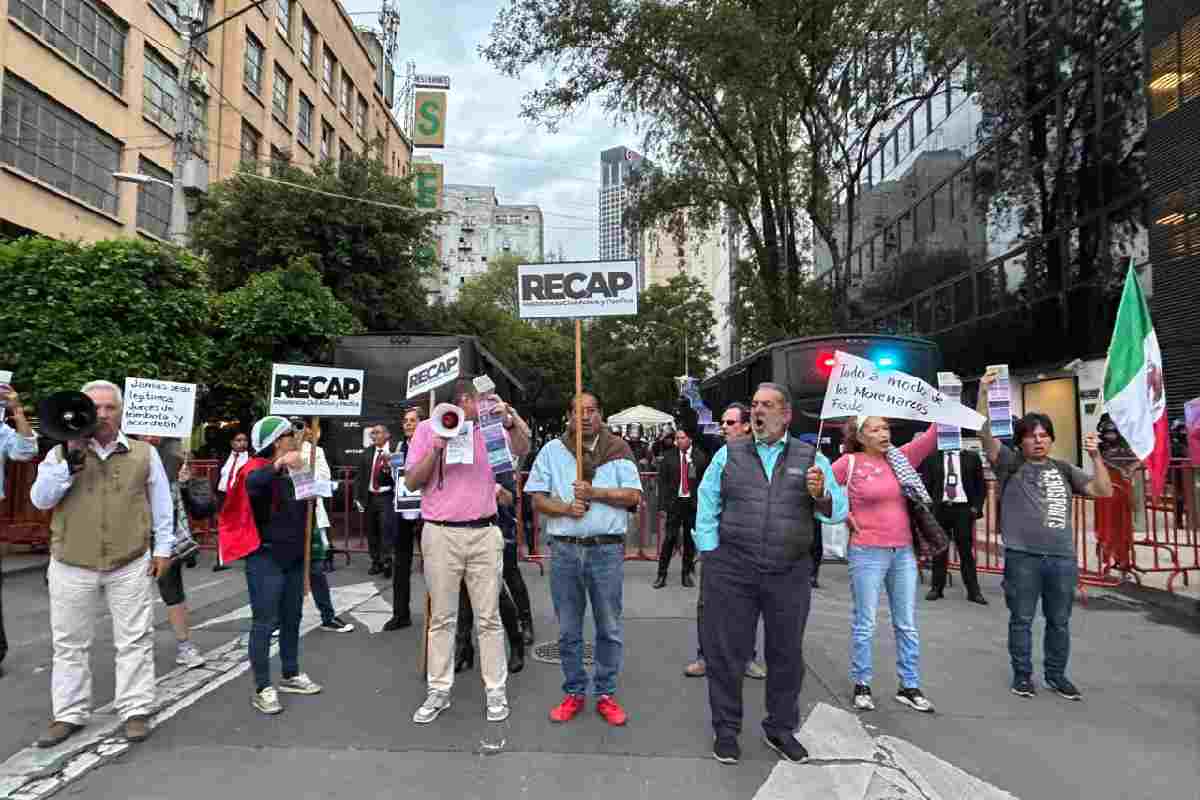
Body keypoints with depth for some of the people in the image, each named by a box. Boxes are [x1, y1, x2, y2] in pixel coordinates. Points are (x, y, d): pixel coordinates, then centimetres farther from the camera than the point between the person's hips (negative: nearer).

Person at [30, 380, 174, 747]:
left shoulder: (144, 453, 2)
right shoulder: (61, 452, 3)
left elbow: (161, 503, 7)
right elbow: (40, 499, -5)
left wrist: (162, 548, 5)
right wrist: (71, 461, -16)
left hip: (130, 564, -1)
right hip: (71, 565, 1)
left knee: (135, 638, 4)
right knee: (69, 642, 12)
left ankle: (136, 710, 14)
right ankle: (69, 713, 26)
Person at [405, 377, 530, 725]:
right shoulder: (428, 428, 2)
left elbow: (521, 449, -5)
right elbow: (411, 482, 0)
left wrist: (510, 420, -21)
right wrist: (436, 449, -13)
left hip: (484, 533, 1)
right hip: (440, 534, -1)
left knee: (489, 617, 6)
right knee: (442, 617, 9)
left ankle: (496, 691, 17)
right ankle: (439, 691, 21)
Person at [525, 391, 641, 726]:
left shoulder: (618, 449, 3)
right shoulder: (552, 450, 7)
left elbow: (633, 495, -4)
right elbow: (537, 497, 3)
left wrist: (594, 492, -13)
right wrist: (565, 508, -13)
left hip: (607, 549, -1)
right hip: (564, 549, 1)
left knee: (610, 628, 8)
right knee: (568, 629, 11)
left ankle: (605, 693, 22)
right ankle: (574, 692, 26)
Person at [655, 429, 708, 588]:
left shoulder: (700, 457, 0)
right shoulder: (669, 456, 3)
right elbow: (662, 480, 3)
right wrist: (664, 502, -5)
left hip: (693, 503, 0)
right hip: (674, 502, 0)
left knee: (690, 539, 8)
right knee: (669, 538, -3)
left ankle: (687, 574, 20)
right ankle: (661, 575, 5)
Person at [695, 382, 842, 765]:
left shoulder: (811, 457, 7)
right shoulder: (728, 454, 6)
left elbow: (837, 510, 3)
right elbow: (707, 508, 5)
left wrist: (821, 495, -18)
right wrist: (712, 557, -2)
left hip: (790, 573, 1)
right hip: (732, 571, -1)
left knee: (787, 653, 13)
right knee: (726, 651, 6)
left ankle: (780, 729, 33)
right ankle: (726, 730, 24)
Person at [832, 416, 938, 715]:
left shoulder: (901, 457, 5)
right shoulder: (850, 463, -7)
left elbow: (933, 434, 1)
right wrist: (842, 514, -7)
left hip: (904, 552, 5)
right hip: (867, 554, -5)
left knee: (907, 625, 12)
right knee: (865, 624, 5)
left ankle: (909, 687, 24)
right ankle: (861, 685, 18)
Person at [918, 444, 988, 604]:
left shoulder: (972, 457, 5)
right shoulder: (932, 457, 5)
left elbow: (981, 485, 7)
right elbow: (926, 483, 6)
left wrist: (976, 507, -2)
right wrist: (932, 502, -6)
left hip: (963, 508, -1)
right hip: (940, 508, 1)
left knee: (966, 550, 1)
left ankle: (973, 591, 9)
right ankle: (936, 587, 17)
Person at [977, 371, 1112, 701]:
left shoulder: (1064, 469, 13)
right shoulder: (1010, 463, 2)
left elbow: (1104, 491, 7)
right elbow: (984, 432, -10)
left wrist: (1095, 456, -4)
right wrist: (983, 392, -20)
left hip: (1063, 557, 3)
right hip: (1022, 556, -3)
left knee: (1059, 622, 14)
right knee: (1021, 620, 6)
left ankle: (1056, 674, 29)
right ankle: (1022, 674, 20)